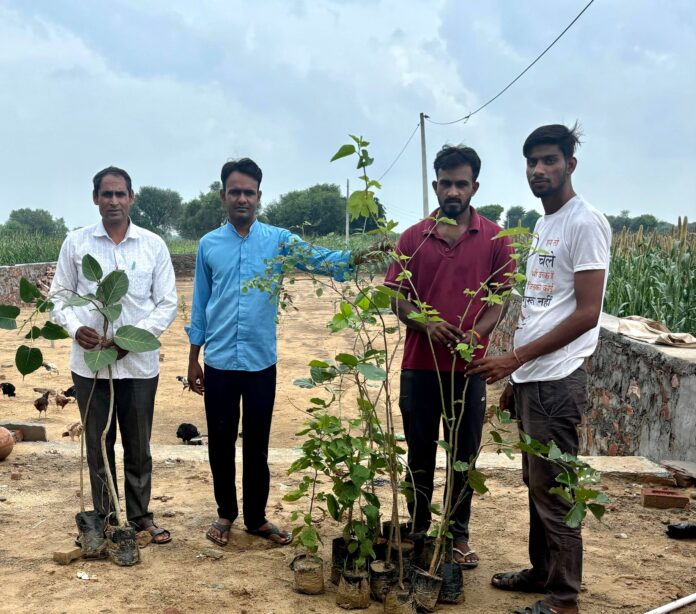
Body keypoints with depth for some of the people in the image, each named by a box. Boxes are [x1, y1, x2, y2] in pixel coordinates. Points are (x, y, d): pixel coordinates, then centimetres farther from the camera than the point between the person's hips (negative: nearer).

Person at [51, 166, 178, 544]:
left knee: (138, 446, 12)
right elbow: (60, 295, 6)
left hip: (139, 363, 0)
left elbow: (167, 303, 1)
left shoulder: (153, 245, 0)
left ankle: (140, 514, 27)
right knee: (98, 445, 11)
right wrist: (75, 327, -14)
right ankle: (104, 518, 25)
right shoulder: (76, 242, 1)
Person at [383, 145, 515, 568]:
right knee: (420, 453, 11)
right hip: (420, 364, 1)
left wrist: (477, 333, -19)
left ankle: (460, 534, 23)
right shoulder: (413, 238, 2)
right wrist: (425, 325, -17)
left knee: (465, 453, 9)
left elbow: (499, 298, 0)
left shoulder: (495, 239, 0)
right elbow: (398, 297, 2)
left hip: (469, 366, 0)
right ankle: (418, 530, 25)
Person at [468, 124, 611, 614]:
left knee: (553, 490, -1)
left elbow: (586, 314, -17)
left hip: (557, 381, -8)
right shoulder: (543, 225, 16)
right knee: (537, 484, 16)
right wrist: (516, 377, 16)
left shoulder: (585, 223, -11)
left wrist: (513, 359, -19)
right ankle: (542, 572, 30)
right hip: (531, 379, 9)